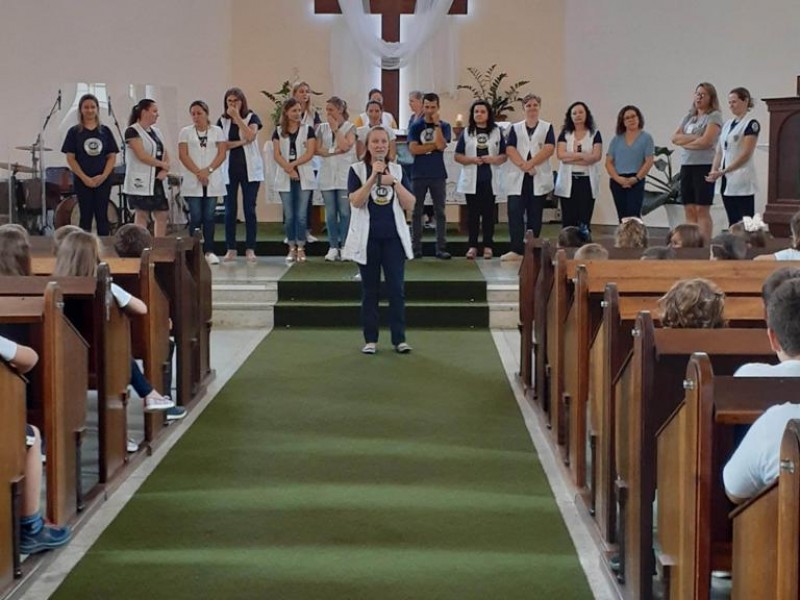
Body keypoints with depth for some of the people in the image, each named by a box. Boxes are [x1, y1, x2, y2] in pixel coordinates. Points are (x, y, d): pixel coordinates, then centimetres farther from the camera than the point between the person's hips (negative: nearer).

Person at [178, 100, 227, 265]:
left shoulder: (216, 131, 8)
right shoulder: (186, 132, 6)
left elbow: (221, 154, 1)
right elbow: (183, 155, -2)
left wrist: (208, 170, -12)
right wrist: (198, 173, -12)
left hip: (213, 181, 1)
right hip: (192, 182, -1)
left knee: (209, 217, 2)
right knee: (195, 217, -3)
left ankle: (209, 251, 6)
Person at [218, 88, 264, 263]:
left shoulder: (252, 117, 3)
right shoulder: (222, 121, 8)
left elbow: (250, 136, -16)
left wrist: (237, 117, -14)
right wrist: (240, 142, -12)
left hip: (249, 168, -2)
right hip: (229, 168, 2)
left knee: (249, 209, -2)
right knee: (230, 210, 2)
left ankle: (250, 249, 2)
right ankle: (230, 249, 7)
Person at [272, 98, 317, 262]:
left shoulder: (308, 130, 5)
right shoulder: (279, 131, 9)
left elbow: (310, 153, -4)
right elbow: (277, 155, 0)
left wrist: (293, 164, -13)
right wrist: (288, 168, -15)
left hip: (304, 176, -1)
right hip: (285, 177, 1)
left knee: (301, 215, -3)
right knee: (289, 215, 3)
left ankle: (301, 248, 3)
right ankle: (292, 248, 10)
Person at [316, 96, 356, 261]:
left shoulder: (350, 127, 2)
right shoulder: (322, 128, 11)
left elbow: (345, 146, -13)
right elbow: (317, 149, 2)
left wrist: (335, 128, -7)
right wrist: (334, 151, -11)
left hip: (344, 175, -3)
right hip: (327, 175, 3)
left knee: (345, 212, -4)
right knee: (330, 213, 4)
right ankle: (333, 247, 9)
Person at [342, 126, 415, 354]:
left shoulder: (397, 170, 7)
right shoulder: (357, 170, 0)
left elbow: (409, 204, -1)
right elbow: (356, 201, -14)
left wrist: (394, 183, -14)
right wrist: (373, 176, -22)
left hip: (393, 237, 1)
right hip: (367, 238, -1)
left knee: (396, 289, -1)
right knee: (370, 290, 6)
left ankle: (399, 338, 5)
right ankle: (370, 339, 12)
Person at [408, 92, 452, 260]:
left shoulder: (444, 126, 4)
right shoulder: (416, 126, 4)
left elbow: (441, 145, -13)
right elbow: (413, 149, -9)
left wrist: (437, 124, -12)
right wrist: (434, 145, -10)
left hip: (438, 175, 0)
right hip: (419, 175, 0)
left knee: (440, 212, 1)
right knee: (417, 212, 3)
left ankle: (441, 248, 4)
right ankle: (416, 248, 8)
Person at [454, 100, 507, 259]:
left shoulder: (497, 132, 7)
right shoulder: (466, 133, 7)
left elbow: (504, 156, 6)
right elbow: (458, 156, 4)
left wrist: (494, 159, -15)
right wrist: (471, 159, -14)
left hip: (490, 179, 0)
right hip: (471, 179, 0)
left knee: (488, 213, 1)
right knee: (473, 213, 1)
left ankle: (488, 246, 6)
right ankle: (473, 246, 5)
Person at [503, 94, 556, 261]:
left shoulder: (547, 128, 10)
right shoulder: (515, 128, 13)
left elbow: (549, 149, -5)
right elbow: (510, 150, -1)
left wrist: (530, 164, -16)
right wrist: (523, 165, -16)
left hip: (539, 178, -1)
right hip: (517, 178, 1)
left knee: (535, 215, 2)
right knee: (515, 213, -10)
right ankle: (516, 250, -10)